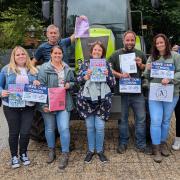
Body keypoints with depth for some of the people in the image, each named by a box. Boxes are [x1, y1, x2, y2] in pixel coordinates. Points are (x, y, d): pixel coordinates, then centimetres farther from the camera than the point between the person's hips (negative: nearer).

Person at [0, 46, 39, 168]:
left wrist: (37, 84, -8)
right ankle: (14, 156, 25)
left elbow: (38, 85, 15)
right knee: (14, 132, 6)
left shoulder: (33, 70, 8)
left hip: (28, 106, 2)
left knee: (26, 132, 3)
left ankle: (23, 153, 28)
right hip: (11, 106, -1)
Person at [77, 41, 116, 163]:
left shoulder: (106, 64, 7)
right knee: (90, 126, 7)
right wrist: (86, 77, -17)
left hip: (102, 100, 0)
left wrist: (107, 76, -13)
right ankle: (91, 150, 24)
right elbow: (78, 80, 2)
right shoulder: (85, 64, 7)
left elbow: (113, 83, 5)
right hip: (87, 100, 0)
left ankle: (100, 150, 19)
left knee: (100, 126, -1)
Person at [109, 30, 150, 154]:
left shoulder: (140, 54, 11)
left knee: (141, 118, 5)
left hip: (138, 92, 2)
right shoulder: (116, 54, 4)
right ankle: (123, 143, 24)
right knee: (123, 119, 8)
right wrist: (120, 75, -17)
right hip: (122, 92, -2)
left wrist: (141, 65, -5)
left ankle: (141, 145, 20)